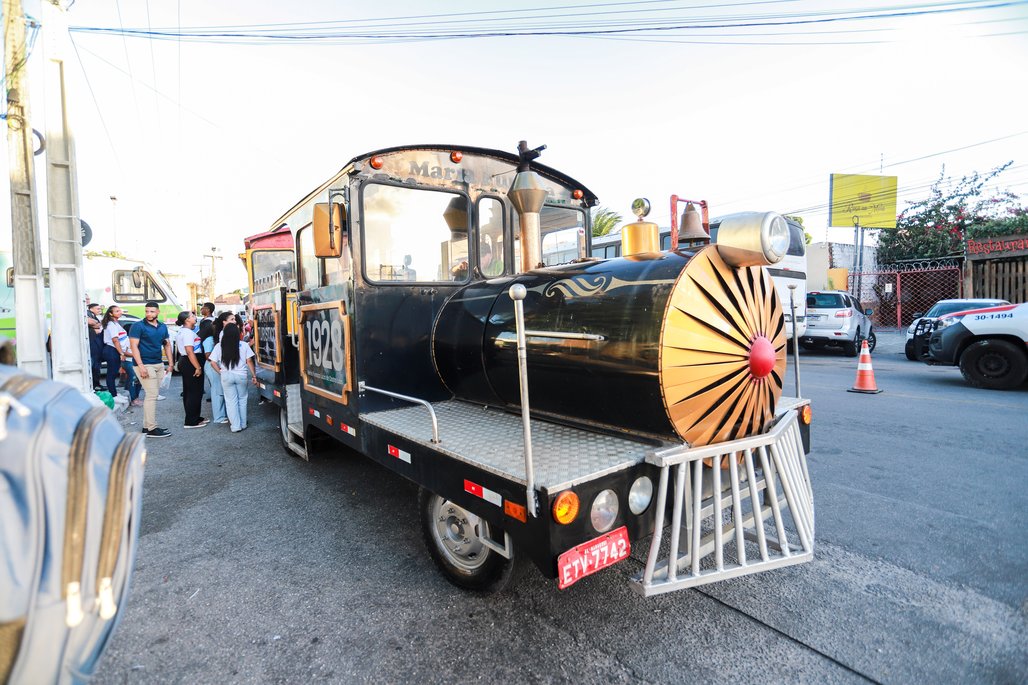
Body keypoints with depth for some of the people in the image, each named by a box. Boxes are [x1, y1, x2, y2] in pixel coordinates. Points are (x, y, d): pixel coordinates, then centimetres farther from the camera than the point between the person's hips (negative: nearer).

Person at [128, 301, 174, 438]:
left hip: (159, 365, 7)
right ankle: (152, 428, -5)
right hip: (145, 365, -7)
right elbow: (134, 346, -13)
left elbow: (167, 345, 17)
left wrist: (170, 364, 10)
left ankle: (146, 426, 18)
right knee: (152, 395, -9)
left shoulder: (162, 327, 12)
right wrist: (141, 366, -20)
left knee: (152, 395, 10)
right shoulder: (138, 326, -7)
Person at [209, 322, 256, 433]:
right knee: (242, 399, 14)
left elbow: (213, 362, -5)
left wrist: (221, 372, 7)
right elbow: (249, 361, -5)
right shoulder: (244, 345, -5)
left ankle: (235, 425, 10)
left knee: (231, 401, 9)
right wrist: (254, 376, -1)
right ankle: (243, 424, 21)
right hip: (241, 375, 0)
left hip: (226, 376, 0)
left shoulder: (219, 346, -3)